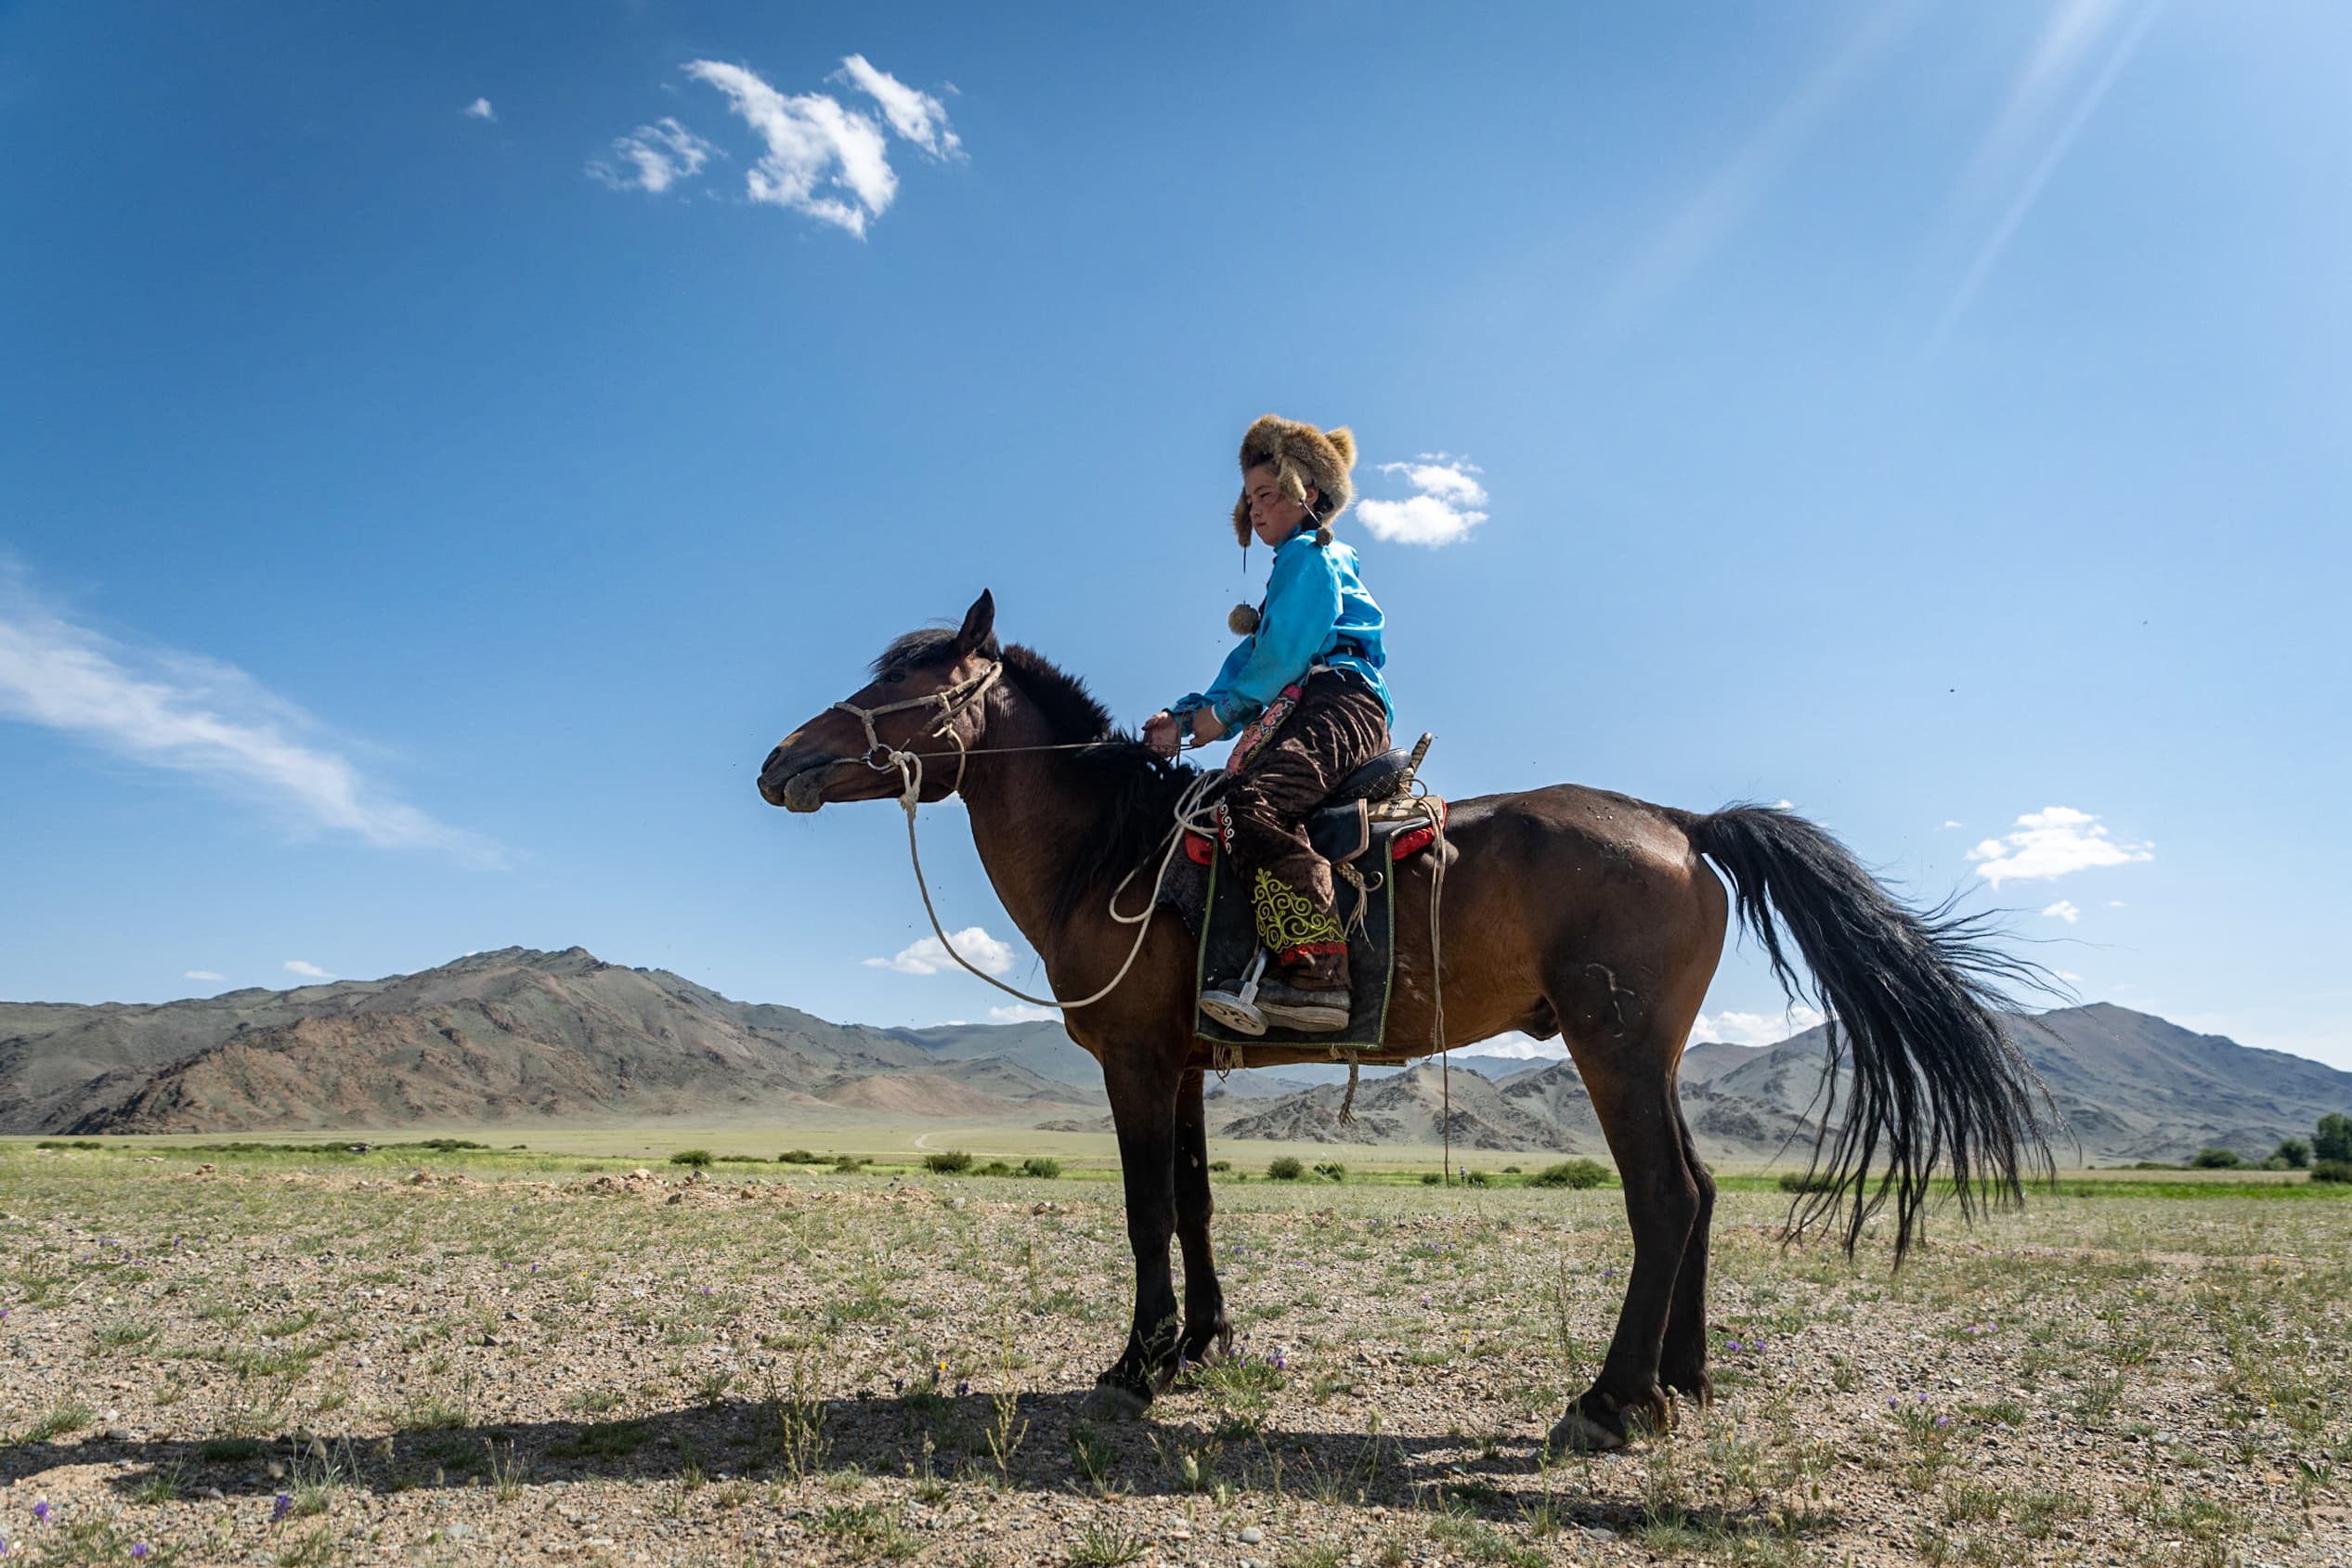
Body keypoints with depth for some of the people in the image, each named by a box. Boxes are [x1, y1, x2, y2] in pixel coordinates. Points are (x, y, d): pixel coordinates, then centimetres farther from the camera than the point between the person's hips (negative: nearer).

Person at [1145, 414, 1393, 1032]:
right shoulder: (1299, 565, 35)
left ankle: (1317, 972, -42)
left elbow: (1283, 652, -11)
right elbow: (1257, 663, 25)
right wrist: (1186, 718, 12)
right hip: (1307, 714, 11)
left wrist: (1221, 709, -3)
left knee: (1253, 804, -33)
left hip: (1338, 706, -11)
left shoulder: (1308, 555, 5)